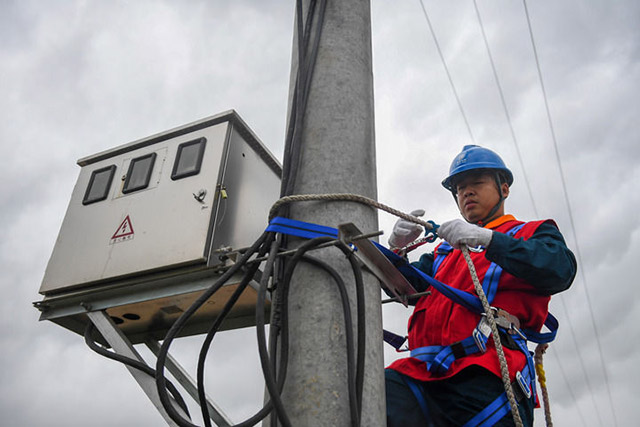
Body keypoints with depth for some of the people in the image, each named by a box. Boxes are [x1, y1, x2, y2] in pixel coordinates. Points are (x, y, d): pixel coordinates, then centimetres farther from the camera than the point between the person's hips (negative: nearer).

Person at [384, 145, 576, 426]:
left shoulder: (533, 234, 21)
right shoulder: (445, 250, 33)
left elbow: (560, 269, -3)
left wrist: (487, 239, -13)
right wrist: (397, 250, 1)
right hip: (423, 372, 3)